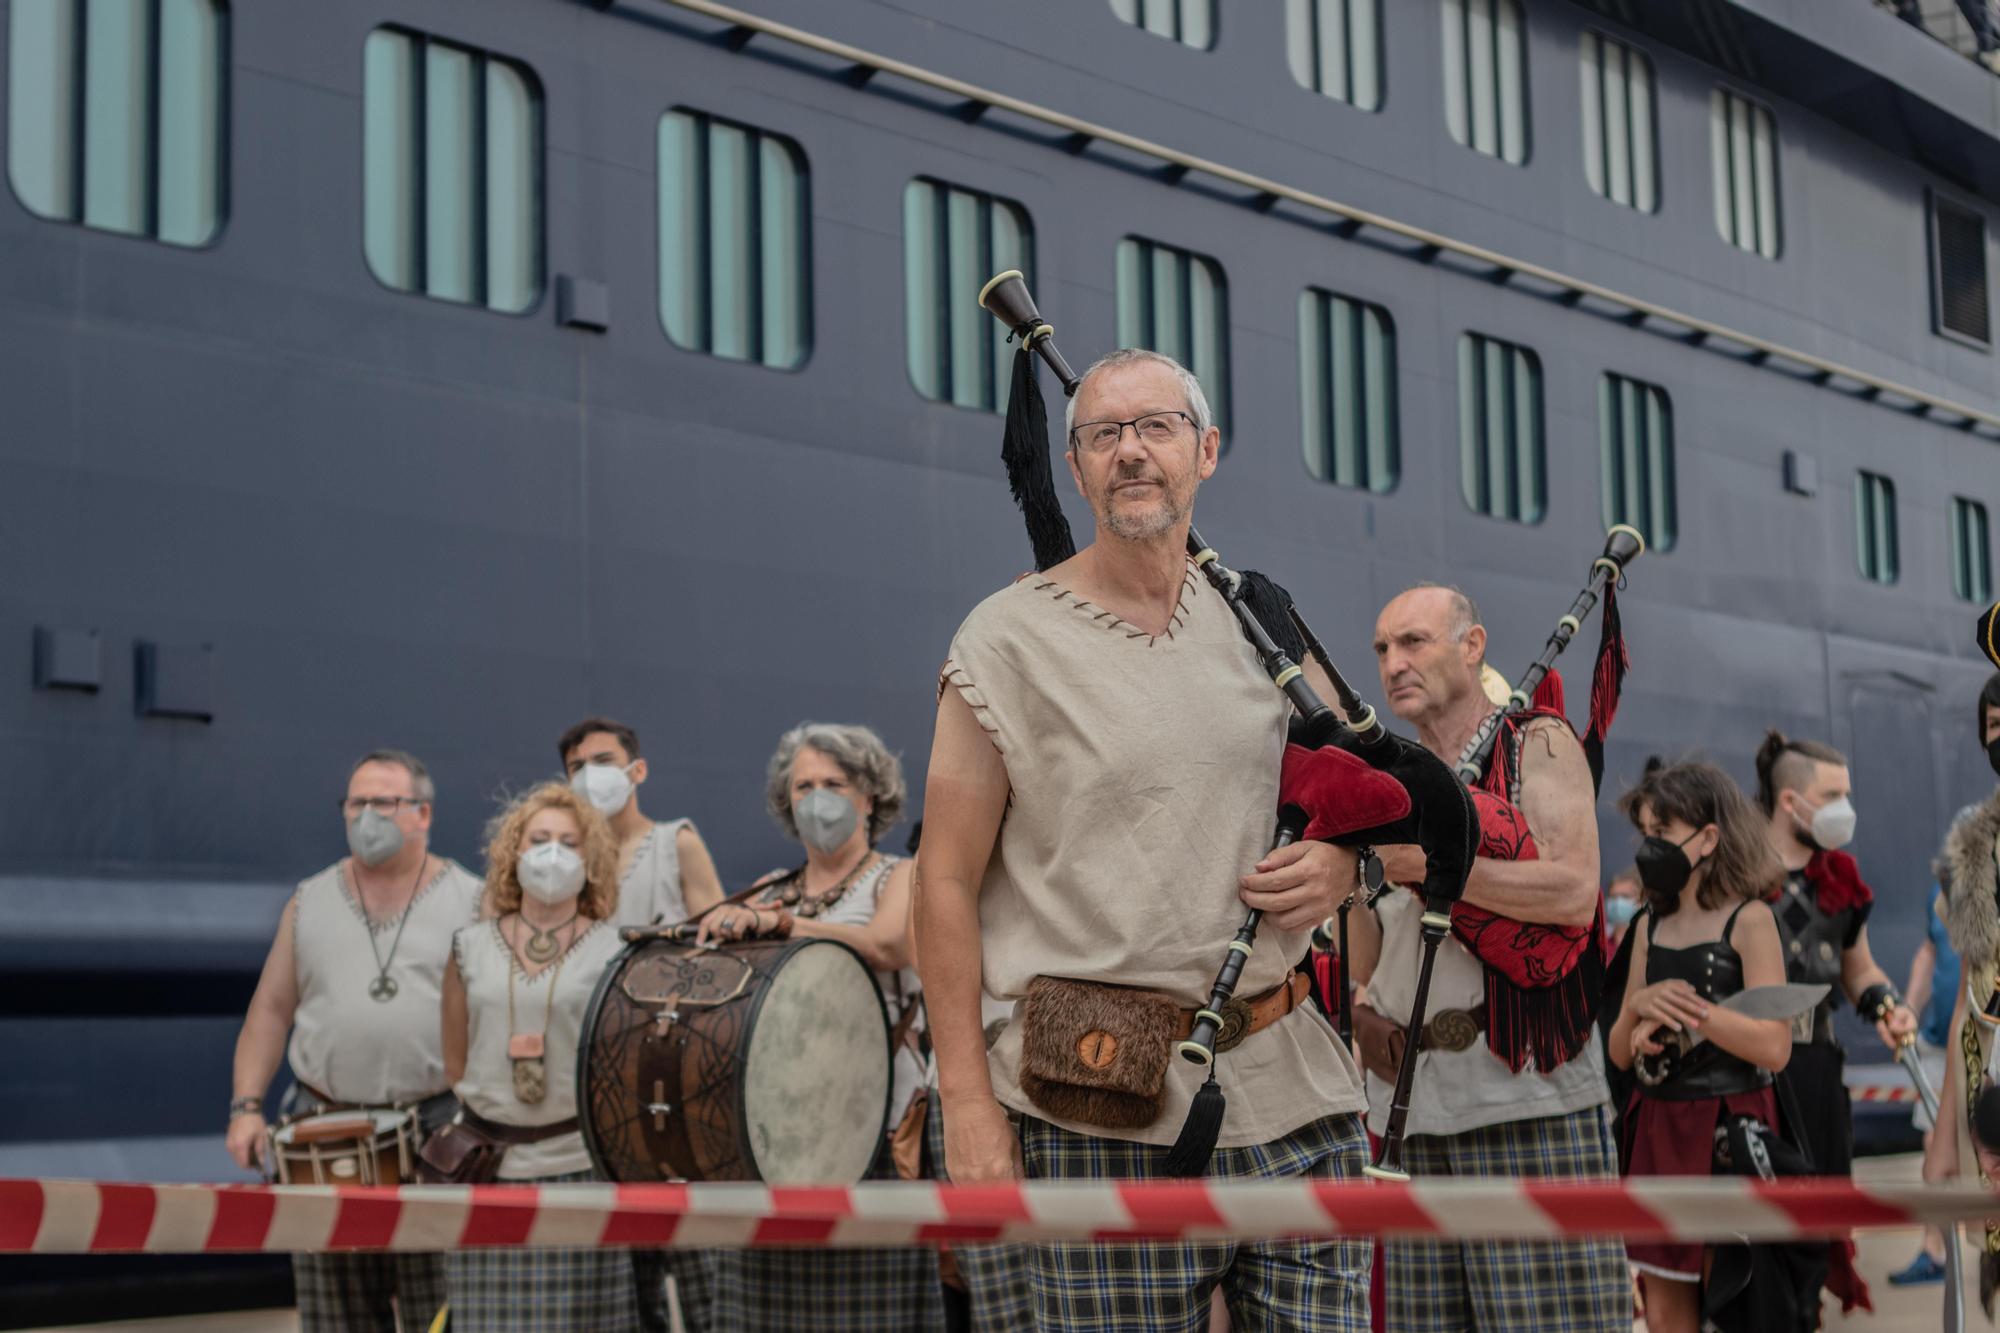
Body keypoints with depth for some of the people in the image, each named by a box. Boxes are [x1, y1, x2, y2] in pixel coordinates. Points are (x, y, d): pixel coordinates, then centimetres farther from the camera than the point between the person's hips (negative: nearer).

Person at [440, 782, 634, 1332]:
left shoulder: (614, 952, 2)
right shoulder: (471, 948, 8)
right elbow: (455, 1063, 13)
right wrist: (493, 1109, 6)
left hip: (584, 1170, -2)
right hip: (491, 1174, 2)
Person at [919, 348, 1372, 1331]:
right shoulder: (1009, 640, 0)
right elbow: (948, 884, -2)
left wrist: (1340, 863, 0)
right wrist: (966, 1099, -9)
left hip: (1290, 1084, 4)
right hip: (1106, 1108, -4)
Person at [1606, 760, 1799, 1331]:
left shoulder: (1748, 920, -6)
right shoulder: (1651, 924, 12)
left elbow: (1774, 1046, -14)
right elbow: (1620, 1052, 13)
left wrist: (1691, 1011, -20)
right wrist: (1640, 1009, -7)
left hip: (1728, 1130, -6)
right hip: (1658, 1128, 6)